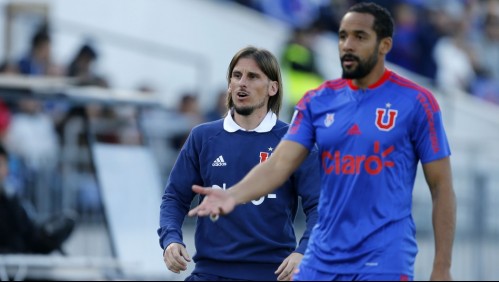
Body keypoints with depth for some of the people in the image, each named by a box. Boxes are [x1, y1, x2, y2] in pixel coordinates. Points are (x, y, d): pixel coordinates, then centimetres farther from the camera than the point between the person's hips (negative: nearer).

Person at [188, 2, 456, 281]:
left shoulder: (415, 102, -4)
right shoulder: (318, 101, 7)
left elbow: (442, 186, -3)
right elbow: (279, 164, -2)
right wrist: (233, 195, -23)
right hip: (322, 258, 4)